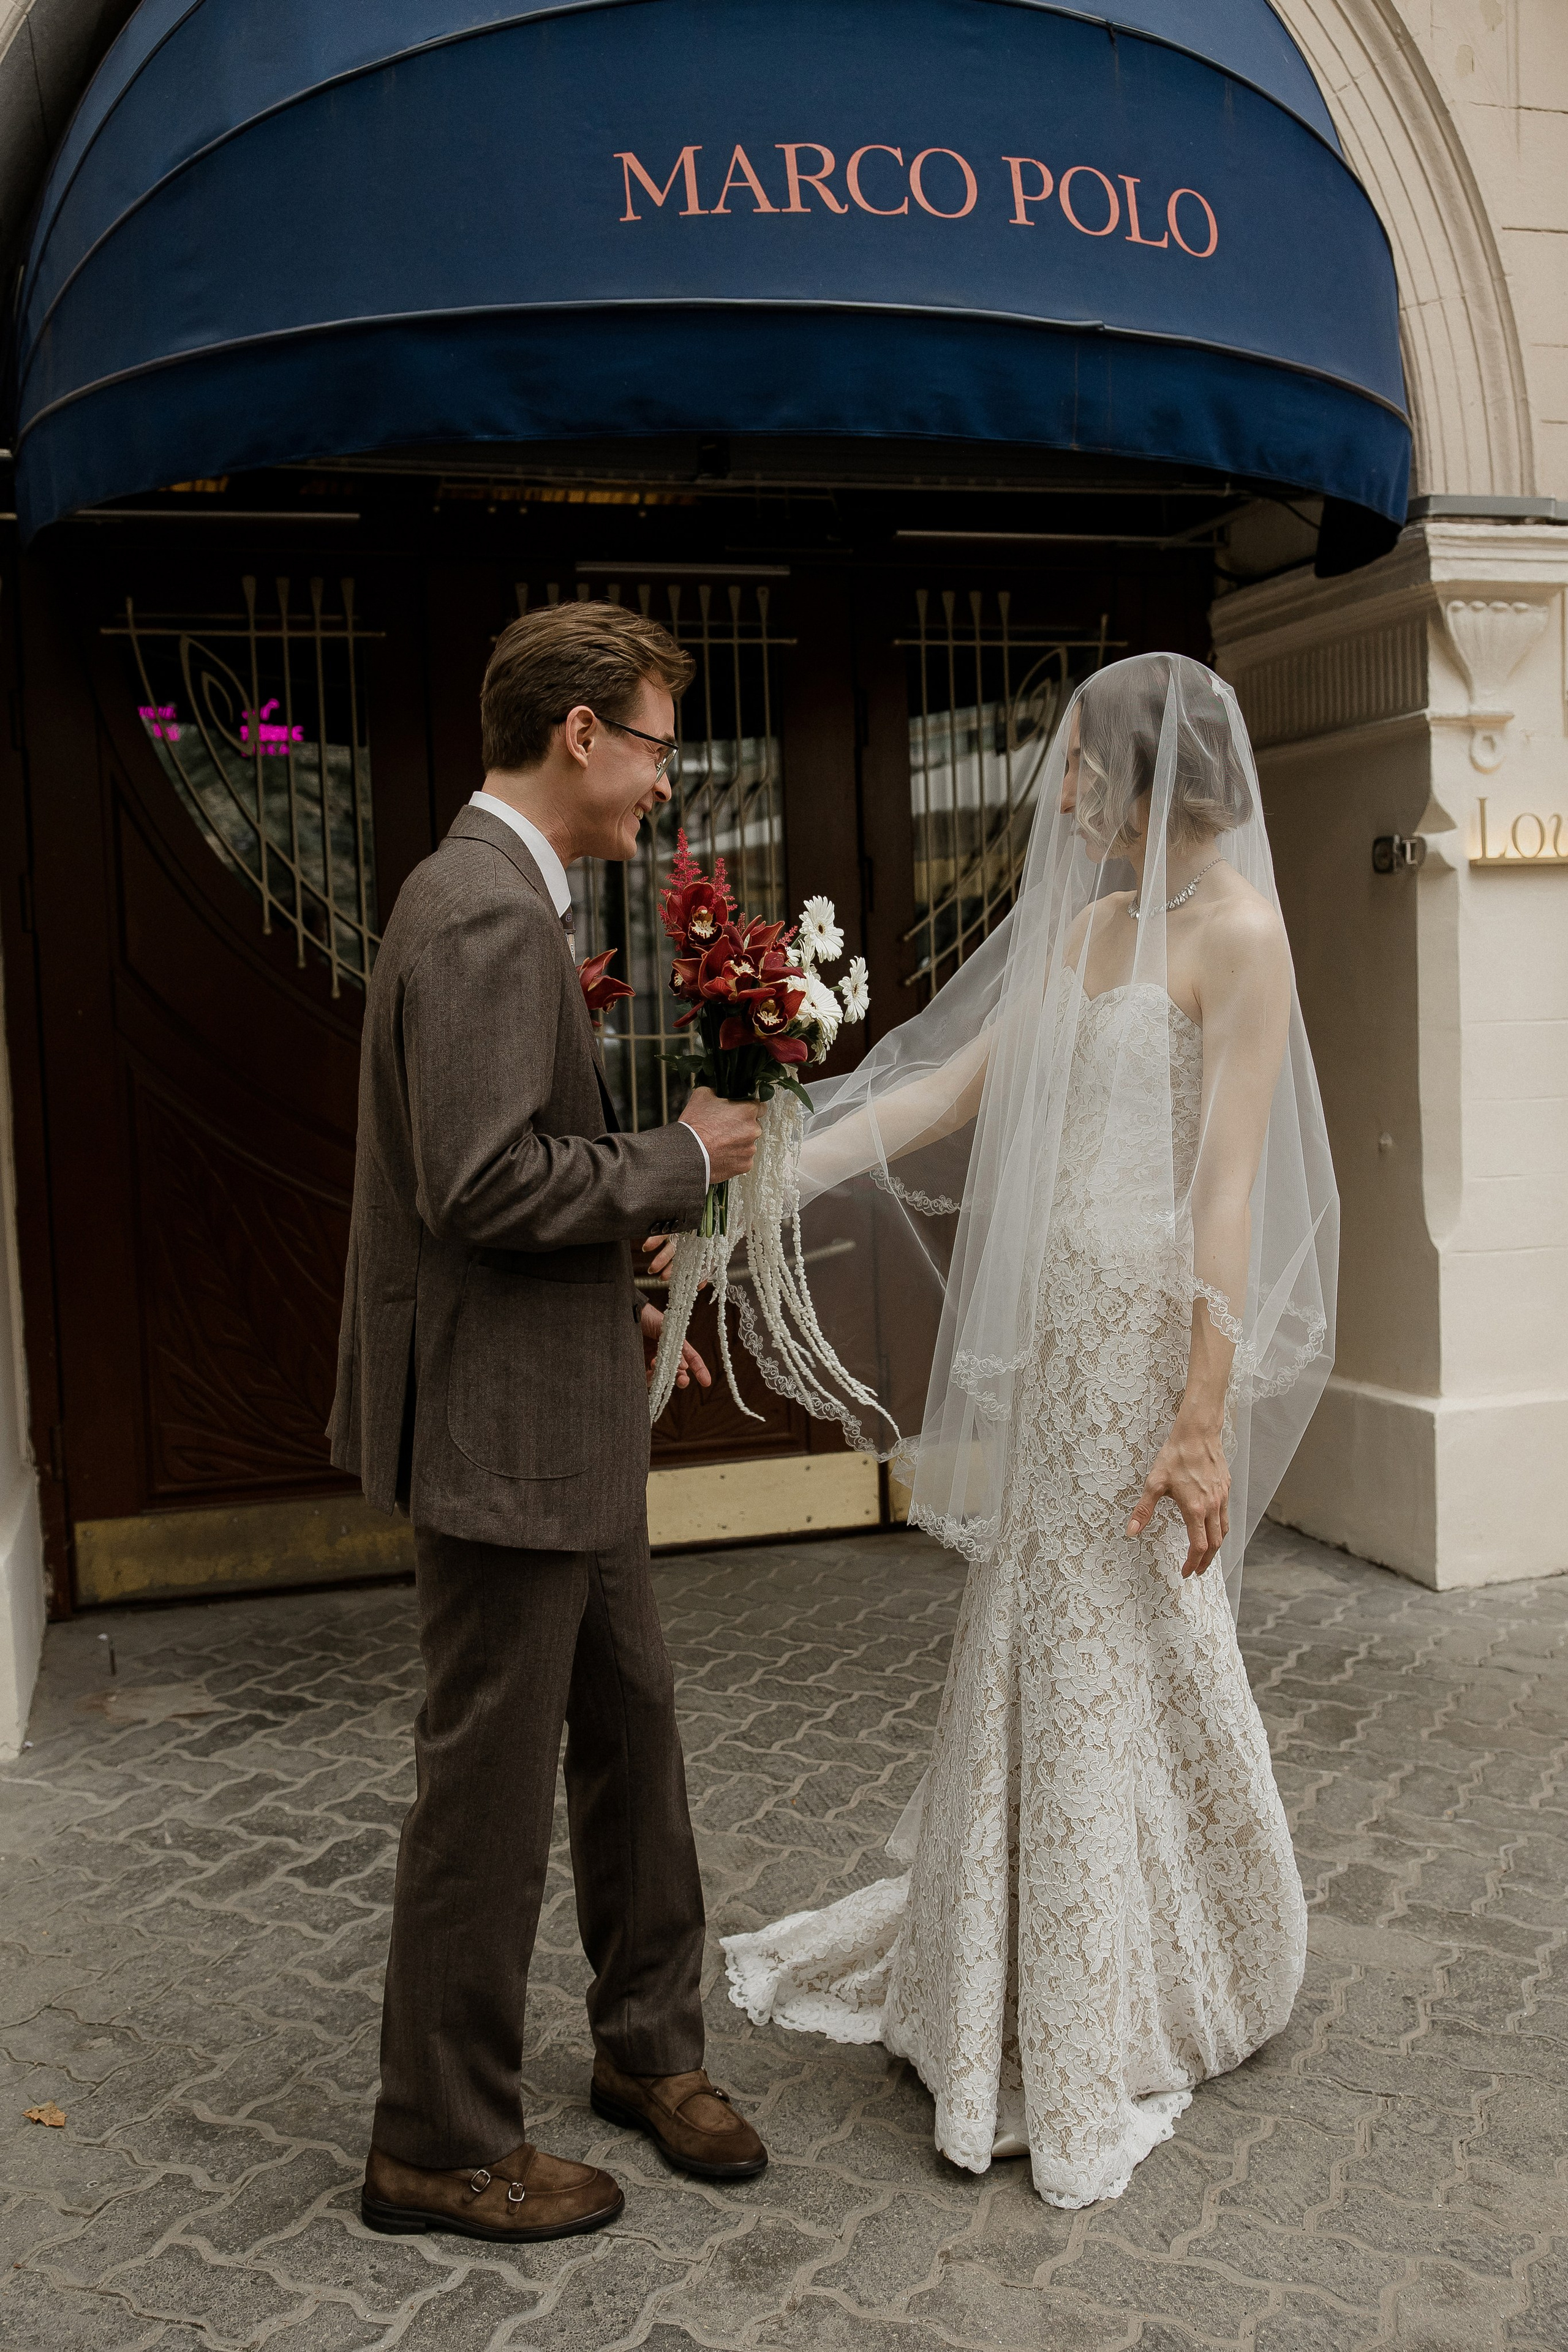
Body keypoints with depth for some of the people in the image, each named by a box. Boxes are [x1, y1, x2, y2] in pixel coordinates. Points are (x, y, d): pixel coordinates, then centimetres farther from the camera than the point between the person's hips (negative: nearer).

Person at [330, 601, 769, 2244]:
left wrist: (617, 1306, 15)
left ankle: (648, 2044, 39)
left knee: (631, 1729, 20)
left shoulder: (497, 898, 13)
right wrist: (682, 1160, -14)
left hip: (558, 1418, 10)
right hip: (500, 1430, -10)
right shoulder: (487, 912, -20)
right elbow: (486, 1185, -28)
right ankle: (439, 2149, 24)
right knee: (491, 1788, 5)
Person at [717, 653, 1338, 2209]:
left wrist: (1204, 1418, -18)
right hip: (1044, 1326, 7)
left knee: (1116, 1660, 4)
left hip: (1143, 1334, -7)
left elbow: (1228, 1189, -16)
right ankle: (1013, 1974, 35)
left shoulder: (1234, 931, -11)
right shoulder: (1082, 924, 12)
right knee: (1032, 1644, 16)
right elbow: (947, 1089, 11)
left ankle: (1112, 2023, 25)